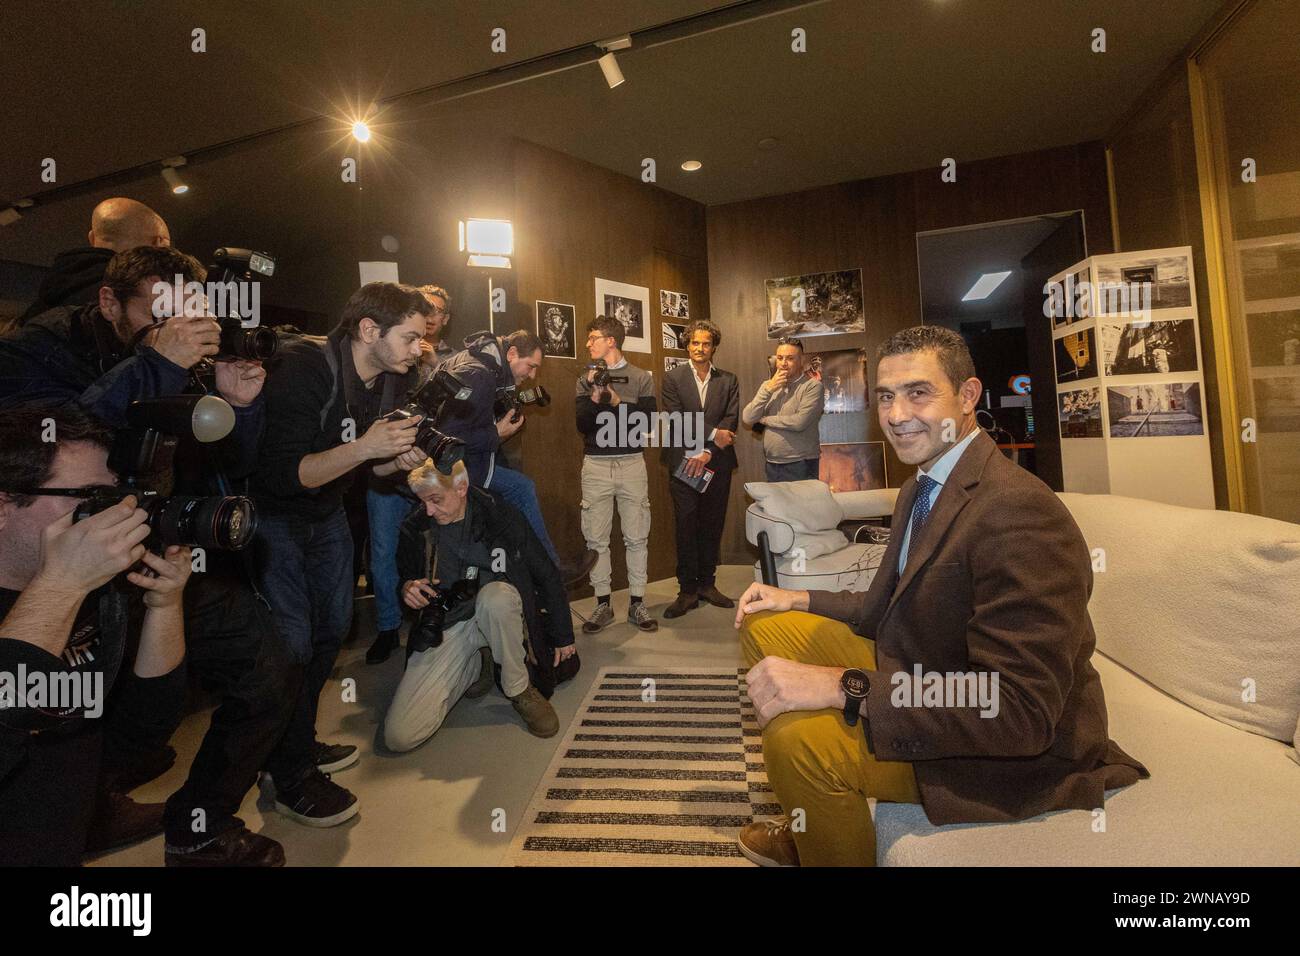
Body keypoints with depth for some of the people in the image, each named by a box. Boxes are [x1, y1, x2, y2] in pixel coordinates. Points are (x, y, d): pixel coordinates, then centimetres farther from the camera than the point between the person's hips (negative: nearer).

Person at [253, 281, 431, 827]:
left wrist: (398, 461, -15)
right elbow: (280, 475, -32)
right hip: (273, 515, -7)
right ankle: (292, 781, 14)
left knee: (332, 628, 14)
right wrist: (363, 447, -40)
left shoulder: (392, 381, -5)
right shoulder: (302, 369, -27)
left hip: (325, 512, 8)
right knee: (292, 643, -7)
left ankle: (299, 745, 34)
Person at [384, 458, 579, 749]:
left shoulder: (499, 515, -10)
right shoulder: (415, 528, -2)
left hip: (496, 613, -2)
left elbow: (545, 575, -2)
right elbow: (405, 575, 18)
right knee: (399, 736, -14)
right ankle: (476, 666, 12)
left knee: (495, 596, -40)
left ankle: (520, 691, -13)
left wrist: (563, 636, 1)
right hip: (446, 628, 3)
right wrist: (407, 588, -8)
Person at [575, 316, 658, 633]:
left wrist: (615, 400, -12)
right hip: (595, 466, 2)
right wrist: (594, 396, -13)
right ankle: (602, 604, 14)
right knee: (596, 538, 3)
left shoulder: (641, 377, 4)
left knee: (636, 537, 3)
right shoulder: (586, 380, 9)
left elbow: (647, 421, -6)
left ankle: (637, 603, 14)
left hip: (631, 463, -1)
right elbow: (581, 424, 0)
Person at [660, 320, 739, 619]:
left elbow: (731, 420, -2)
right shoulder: (673, 378, 4)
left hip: (717, 463, 2)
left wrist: (706, 453, -13)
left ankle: (707, 584, 20)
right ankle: (687, 590, 8)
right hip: (683, 463, -2)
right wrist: (712, 434, -13)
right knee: (686, 527, 0)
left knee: (712, 526, 7)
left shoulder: (728, 381, 10)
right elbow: (676, 419, -7)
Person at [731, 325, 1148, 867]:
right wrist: (800, 599, 3)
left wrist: (844, 687, -35)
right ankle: (811, 825, 22)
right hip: (918, 676, 9)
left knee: (797, 736, -29)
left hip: (1022, 754, -9)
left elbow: (1023, 715, -31)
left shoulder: (1017, 512, -27)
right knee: (764, 625, 6)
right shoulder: (920, 489, 5)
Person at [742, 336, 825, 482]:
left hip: (800, 465, -5)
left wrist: (764, 419, -6)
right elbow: (747, 419, 0)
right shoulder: (768, 385, 10)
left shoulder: (813, 386, -7)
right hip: (770, 464, 5)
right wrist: (768, 390, -10)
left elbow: (800, 422, -20)